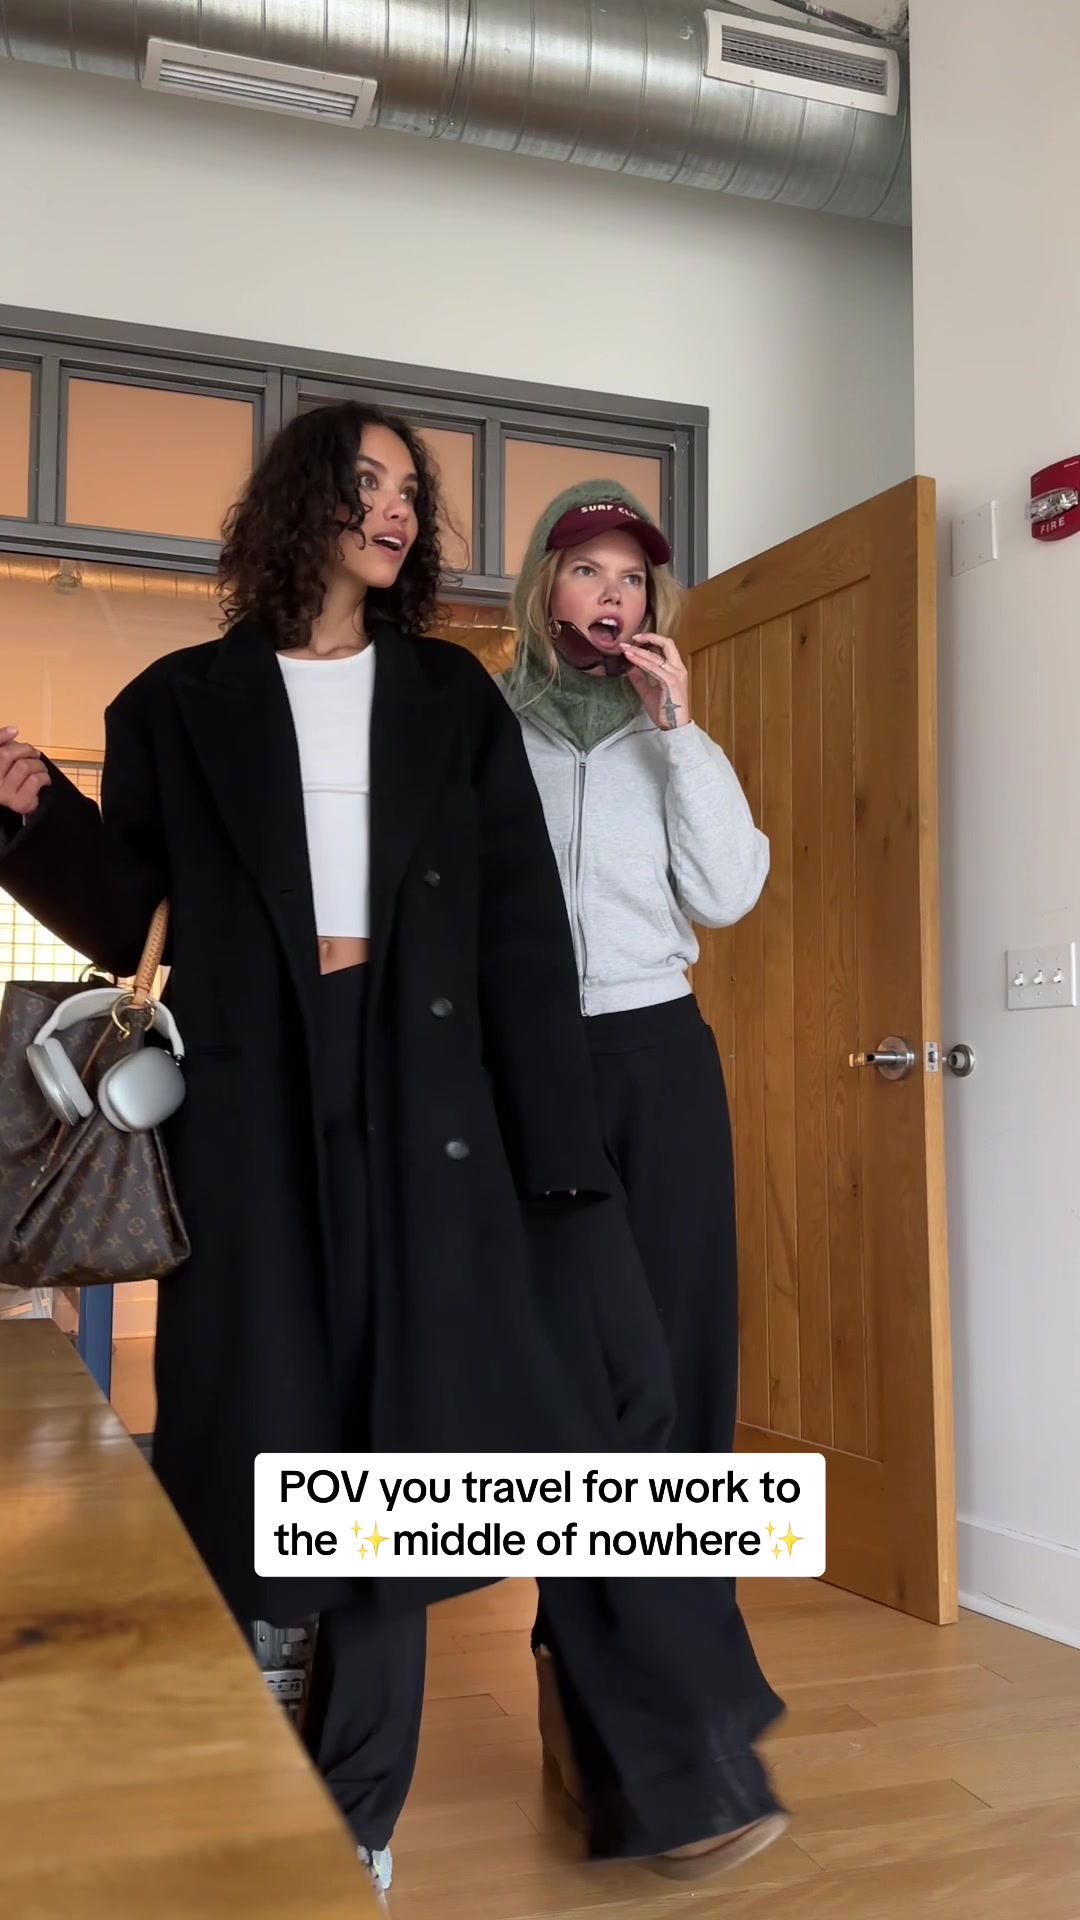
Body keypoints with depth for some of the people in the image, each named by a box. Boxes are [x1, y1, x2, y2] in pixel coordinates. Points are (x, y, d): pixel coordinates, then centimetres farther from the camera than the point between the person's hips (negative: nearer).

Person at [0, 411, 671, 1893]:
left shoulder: (454, 698, 11)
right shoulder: (183, 703, 9)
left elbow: (523, 934, 4)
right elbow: (123, 913, 7)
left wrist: (554, 1148, -3)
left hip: (419, 1093, 1)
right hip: (252, 1097, -1)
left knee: (396, 1423, 3)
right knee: (259, 1426, 2)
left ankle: (354, 1816, 18)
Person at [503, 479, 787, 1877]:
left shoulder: (664, 742, 14)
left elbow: (728, 894, 0)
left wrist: (678, 727, -4)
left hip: (661, 1061, 3)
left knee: (669, 1377, 1)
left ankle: (594, 1706, 17)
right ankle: (683, 1759, -2)